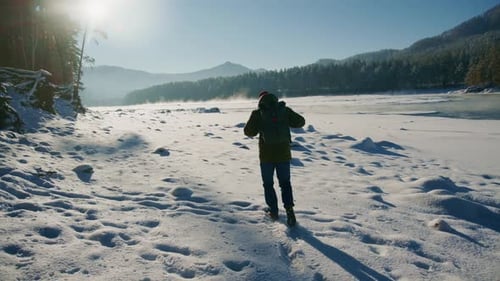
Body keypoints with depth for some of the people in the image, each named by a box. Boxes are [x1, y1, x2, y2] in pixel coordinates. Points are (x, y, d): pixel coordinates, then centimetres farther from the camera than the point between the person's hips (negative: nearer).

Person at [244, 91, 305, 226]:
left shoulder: (257, 113, -8)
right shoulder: (284, 110, -2)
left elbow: (249, 132, -5)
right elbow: (300, 122, 5)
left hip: (266, 155, -2)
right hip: (283, 154, 2)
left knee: (268, 183, 16)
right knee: (285, 182, 13)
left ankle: (273, 210, 20)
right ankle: (289, 208, -4)